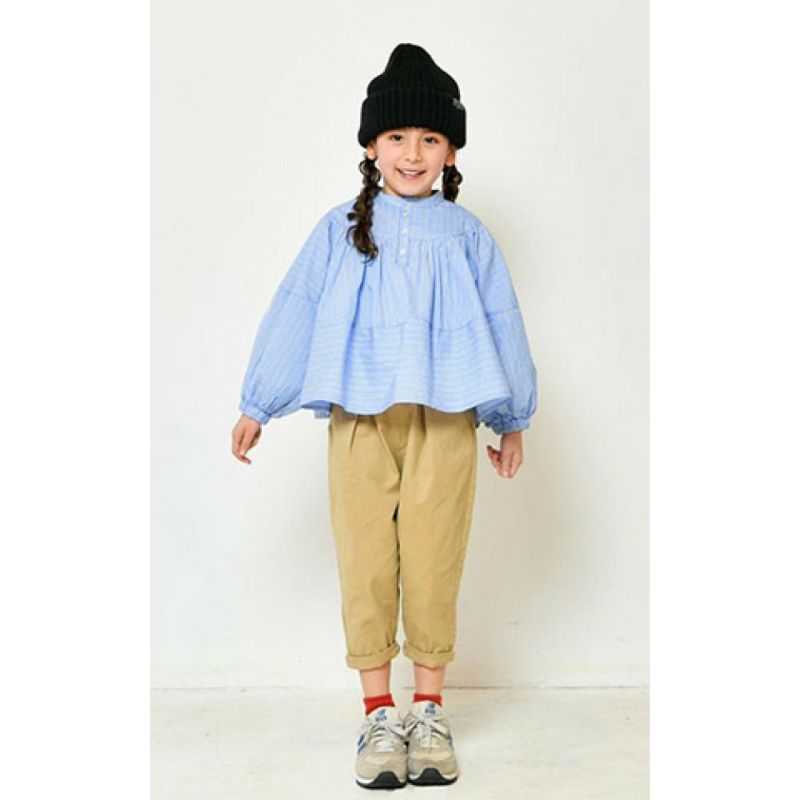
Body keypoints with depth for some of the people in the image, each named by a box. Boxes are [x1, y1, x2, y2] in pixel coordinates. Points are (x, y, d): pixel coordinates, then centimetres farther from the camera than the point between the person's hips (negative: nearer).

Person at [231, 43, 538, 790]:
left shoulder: (466, 235, 7)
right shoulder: (340, 230, 6)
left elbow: (501, 324, 12)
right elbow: (294, 314, 9)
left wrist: (512, 421, 15)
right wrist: (257, 406, 10)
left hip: (444, 422, 0)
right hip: (359, 420, 0)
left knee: (433, 564, 2)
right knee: (366, 565, 2)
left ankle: (428, 711, 18)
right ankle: (378, 713, 15)